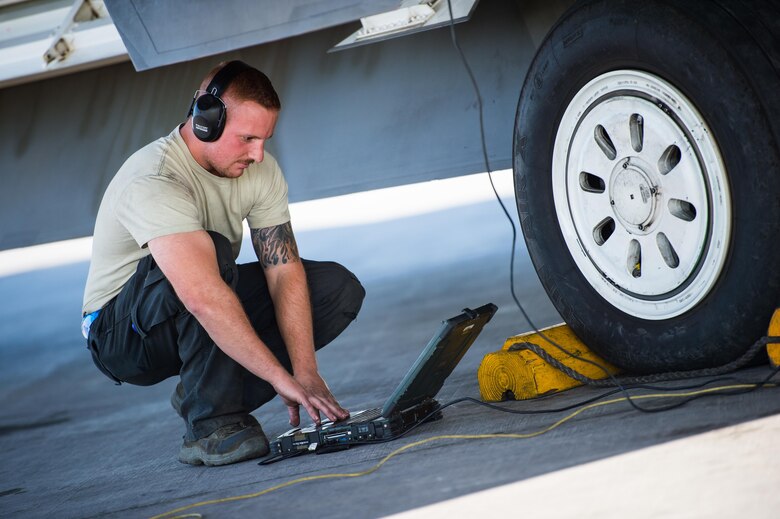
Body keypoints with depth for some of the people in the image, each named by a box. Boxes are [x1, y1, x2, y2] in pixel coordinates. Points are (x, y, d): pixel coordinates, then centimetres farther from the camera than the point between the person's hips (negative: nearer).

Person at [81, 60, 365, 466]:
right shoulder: (153, 182, -31)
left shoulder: (259, 170, -8)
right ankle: (211, 425, -28)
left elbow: (285, 270, -12)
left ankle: (202, 394, -6)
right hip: (122, 336, -7)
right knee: (213, 250, -36)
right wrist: (283, 378, -46)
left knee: (339, 289, -8)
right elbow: (203, 298, -43)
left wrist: (306, 373, -24)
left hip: (205, 325, 7)